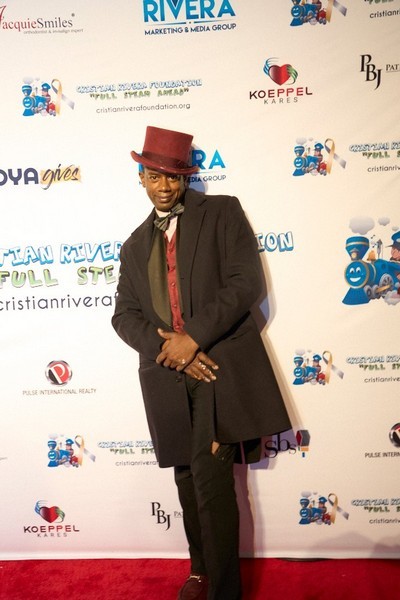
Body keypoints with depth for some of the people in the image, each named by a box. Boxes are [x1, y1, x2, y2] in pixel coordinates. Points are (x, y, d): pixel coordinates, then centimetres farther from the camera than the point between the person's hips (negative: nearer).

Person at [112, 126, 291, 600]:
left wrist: (193, 338, -15)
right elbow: (124, 315, 8)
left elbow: (245, 282, -8)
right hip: (168, 374, 5)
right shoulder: (135, 246, 17)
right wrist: (167, 349, -11)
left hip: (220, 365, -4)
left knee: (210, 478, -13)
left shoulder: (222, 212, 5)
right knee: (189, 478, 14)